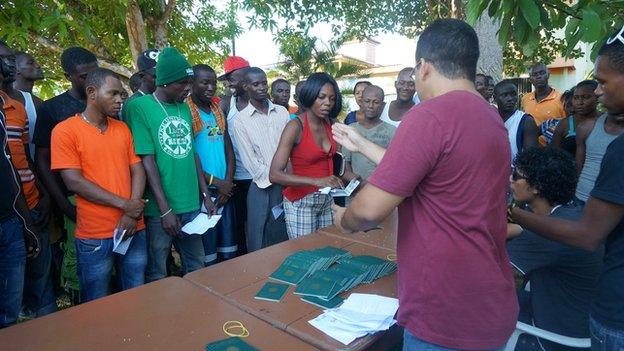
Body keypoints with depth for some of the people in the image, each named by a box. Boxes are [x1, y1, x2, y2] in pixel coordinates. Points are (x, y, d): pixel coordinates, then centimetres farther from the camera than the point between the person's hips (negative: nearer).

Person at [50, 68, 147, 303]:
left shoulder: (123, 128, 9)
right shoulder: (65, 131, -6)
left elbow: (137, 170, 5)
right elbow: (74, 182, -12)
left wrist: (132, 213, -8)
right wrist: (124, 204, -14)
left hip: (134, 230, 4)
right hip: (94, 236, -4)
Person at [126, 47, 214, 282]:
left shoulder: (184, 108, 10)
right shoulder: (139, 107, -10)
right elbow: (146, 160, -14)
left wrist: (205, 194, 9)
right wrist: (165, 210, -16)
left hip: (192, 205, 6)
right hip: (159, 210, -6)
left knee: (196, 268, 17)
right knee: (157, 276, 9)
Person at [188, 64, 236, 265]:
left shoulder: (218, 111, 12)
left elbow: (229, 149, 10)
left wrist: (228, 182, -4)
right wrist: (215, 182, -10)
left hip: (225, 189, 6)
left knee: (228, 251, 13)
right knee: (206, 252, 4)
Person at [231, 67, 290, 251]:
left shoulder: (282, 112, 7)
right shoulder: (240, 120, -2)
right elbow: (249, 160, -5)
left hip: (286, 183, 3)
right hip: (261, 186, -3)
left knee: (281, 237, 11)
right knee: (257, 240, 3)